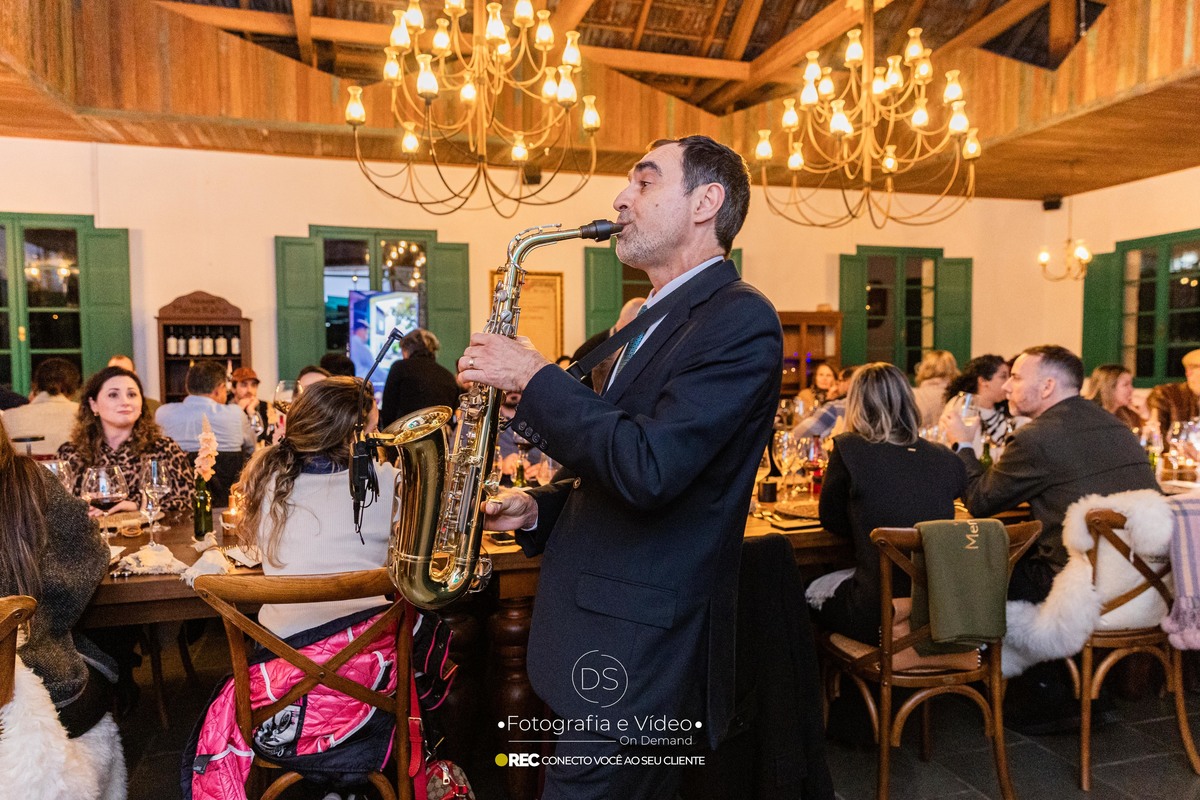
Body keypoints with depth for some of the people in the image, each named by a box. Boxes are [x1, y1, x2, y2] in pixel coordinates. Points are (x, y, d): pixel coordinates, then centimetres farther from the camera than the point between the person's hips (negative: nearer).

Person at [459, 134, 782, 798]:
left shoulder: (740, 319, -15)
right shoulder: (651, 320, 15)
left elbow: (647, 470, -26)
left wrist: (534, 378, -17)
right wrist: (540, 508, 5)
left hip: (639, 644, -9)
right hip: (603, 623, 9)